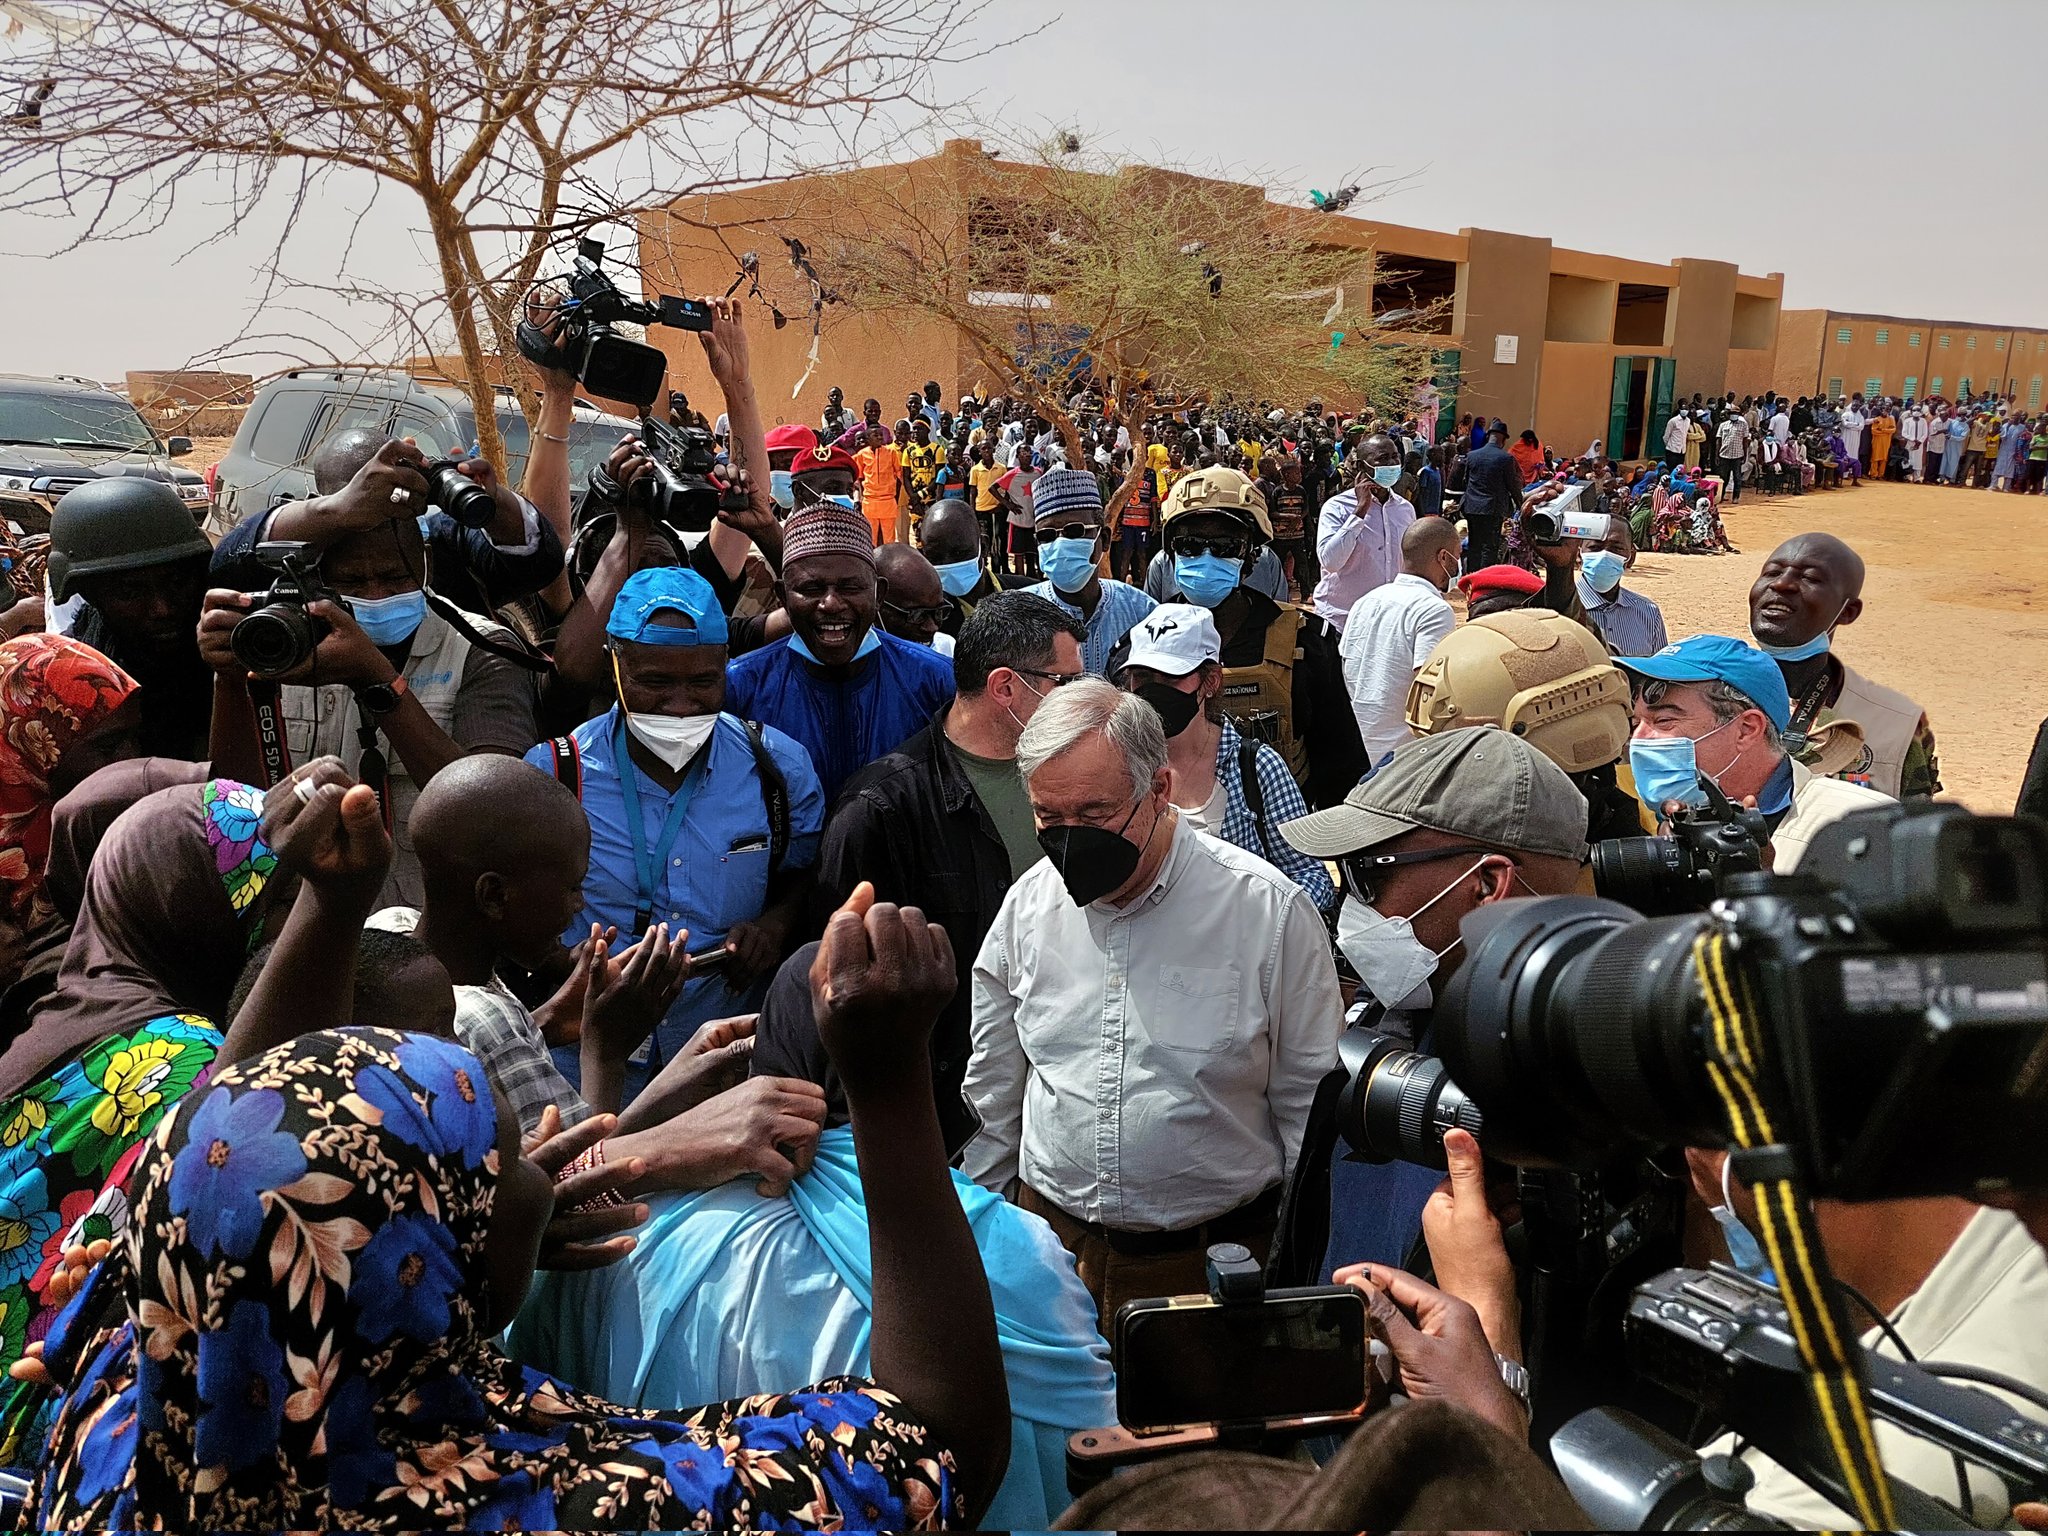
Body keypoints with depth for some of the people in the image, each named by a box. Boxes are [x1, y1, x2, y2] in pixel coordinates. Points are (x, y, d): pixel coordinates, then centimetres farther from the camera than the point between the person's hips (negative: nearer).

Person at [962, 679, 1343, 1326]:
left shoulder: (1270, 910, -14)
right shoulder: (1029, 902, -2)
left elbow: (1310, 1106, -5)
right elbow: (993, 1090, 11)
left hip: (1214, 1257, -3)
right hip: (1050, 1244, 3)